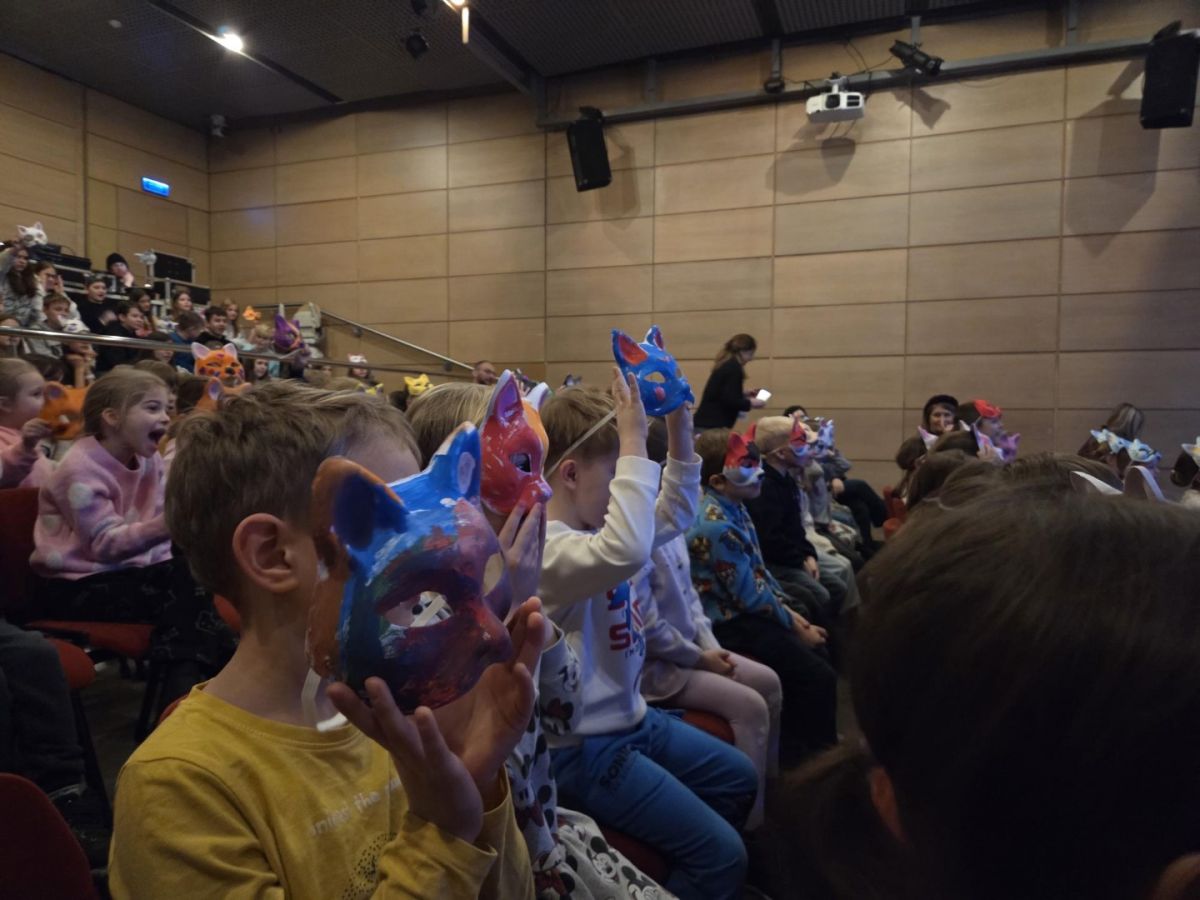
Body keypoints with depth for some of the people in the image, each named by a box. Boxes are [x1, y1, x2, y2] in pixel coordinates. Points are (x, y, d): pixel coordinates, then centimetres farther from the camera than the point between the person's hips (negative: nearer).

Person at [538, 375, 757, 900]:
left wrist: (679, 429, 2)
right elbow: (627, 551, -47)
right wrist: (634, 440, -39)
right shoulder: (548, 547, -27)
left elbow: (674, 515, 15)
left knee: (739, 778, 24)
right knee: (722, 855, -10)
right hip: (584, 747, -10)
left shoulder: (595, 524, 4)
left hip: (631, 717, 10)